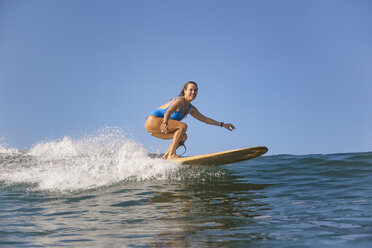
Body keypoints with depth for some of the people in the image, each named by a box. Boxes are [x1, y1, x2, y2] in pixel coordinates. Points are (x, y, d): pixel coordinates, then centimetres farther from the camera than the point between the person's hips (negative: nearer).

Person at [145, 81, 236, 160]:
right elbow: (168, 112, -35)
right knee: (183, 126, -20)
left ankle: (164, 158, 3)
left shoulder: (191, 109, 12)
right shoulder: (180, 101, -17)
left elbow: (204, 119, 20)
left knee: (183, 137, 8)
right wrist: (165, 123, -56)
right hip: (152, 120, -10)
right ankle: (171, 155, -22)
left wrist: (222, 124, 18)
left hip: (155, 128, 10)